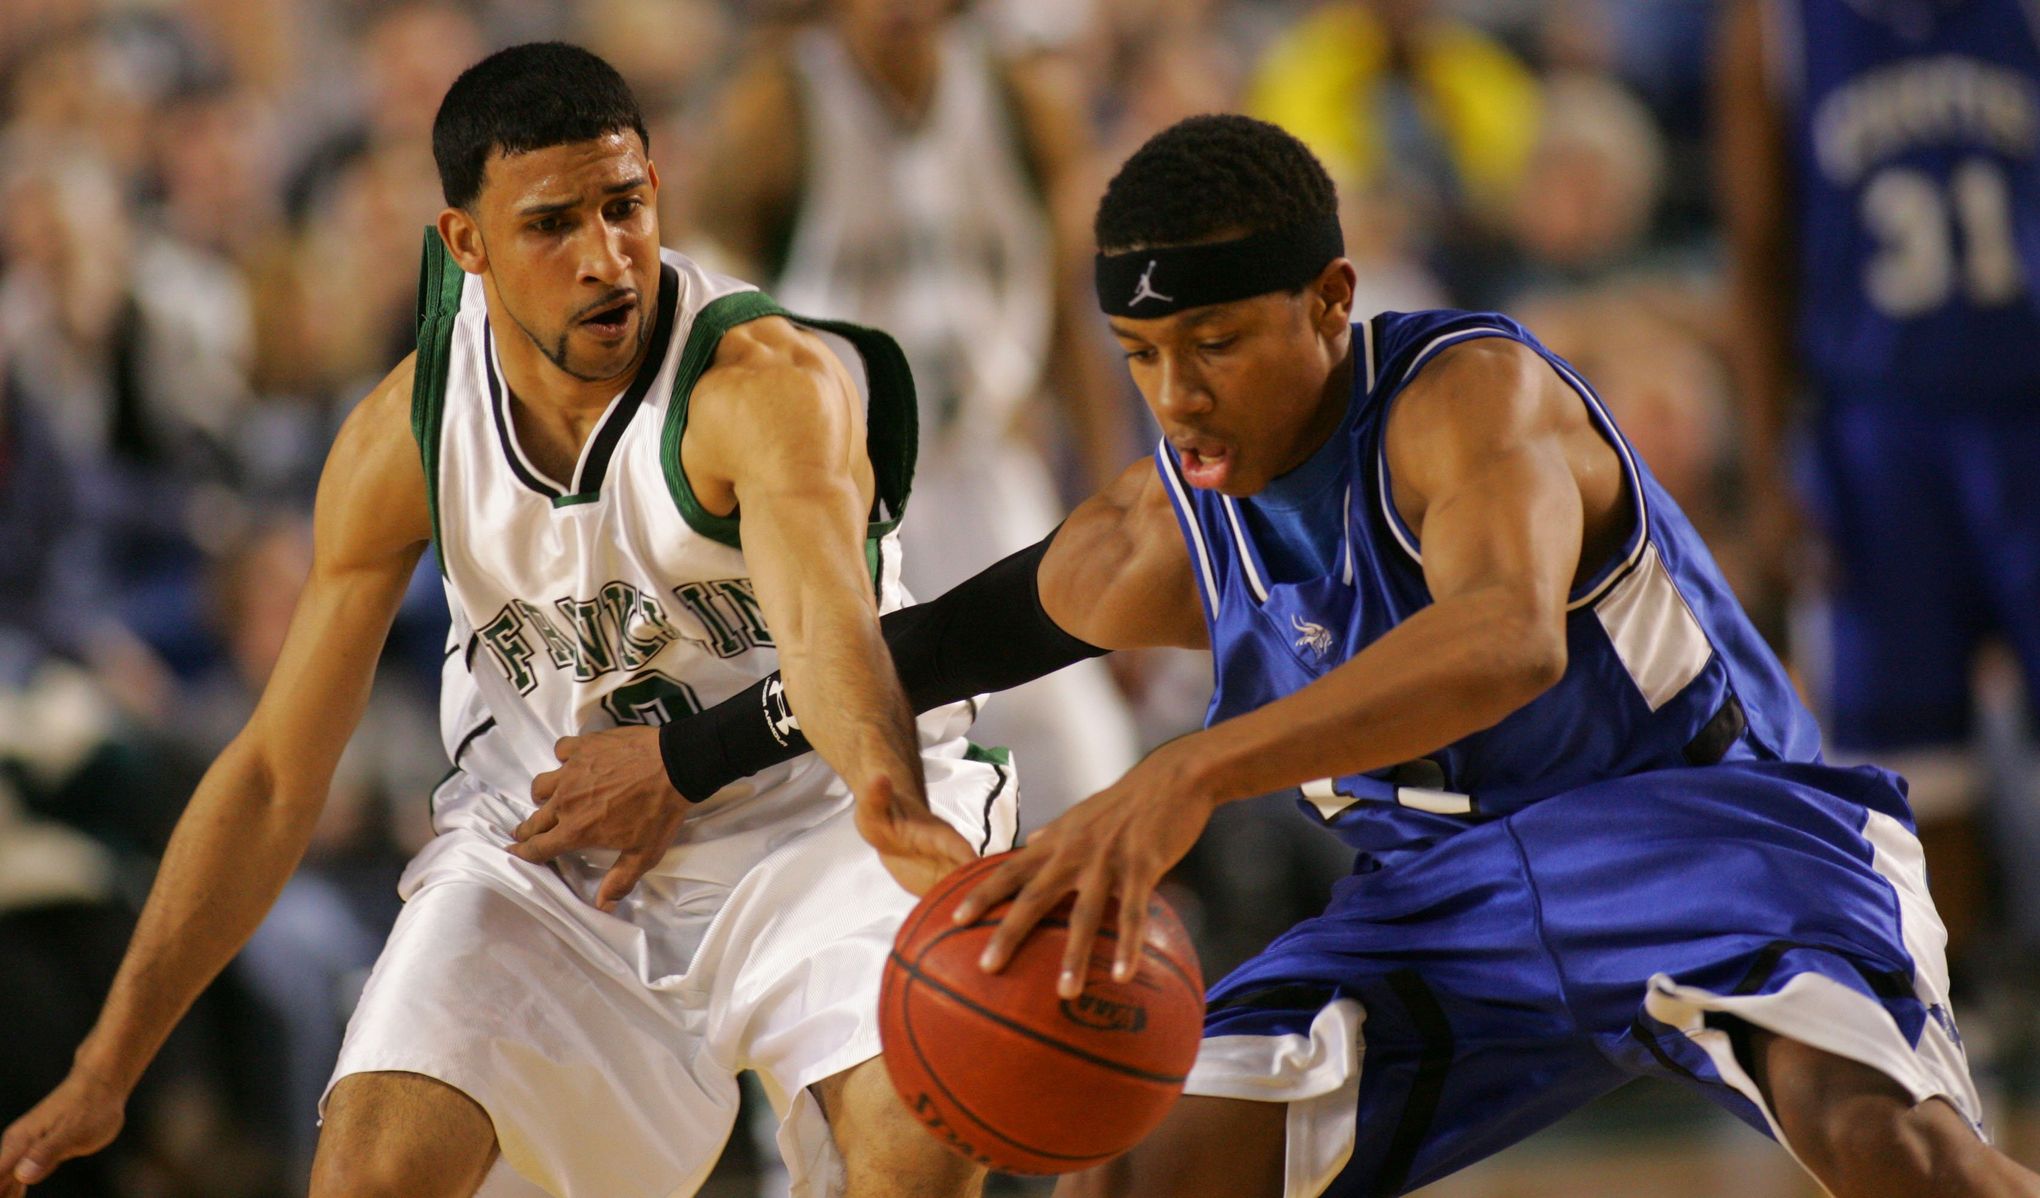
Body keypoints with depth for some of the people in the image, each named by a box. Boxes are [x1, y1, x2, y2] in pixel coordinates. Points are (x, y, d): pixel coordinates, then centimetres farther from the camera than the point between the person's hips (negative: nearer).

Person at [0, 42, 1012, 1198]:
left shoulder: (771, 381, -26)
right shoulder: (406, 435, -13)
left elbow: (823, 623, -46)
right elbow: (275, 774, -7)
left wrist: (893, 802, -70)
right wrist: (105, 1073, -9)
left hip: (811, 815, -3)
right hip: (551, 849, 3)